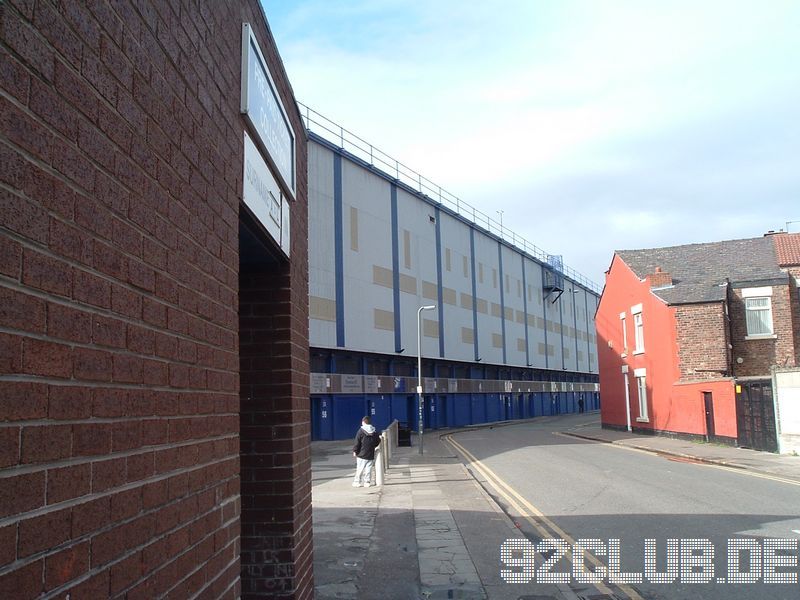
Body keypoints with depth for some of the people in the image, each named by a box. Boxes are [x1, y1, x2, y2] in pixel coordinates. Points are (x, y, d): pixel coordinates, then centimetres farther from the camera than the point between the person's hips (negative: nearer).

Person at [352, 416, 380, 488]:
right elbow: (378, 442, 12)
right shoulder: (374, 432, 6)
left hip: (361, 455, -3)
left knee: (359, 469, 2)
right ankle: (367, 482, 7)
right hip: (371, 455, 3)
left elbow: (357, 442, -10)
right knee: (368, 469, 7)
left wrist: (355, 451, -2)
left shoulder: (361, 431, -9)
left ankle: (357, 482, 5)